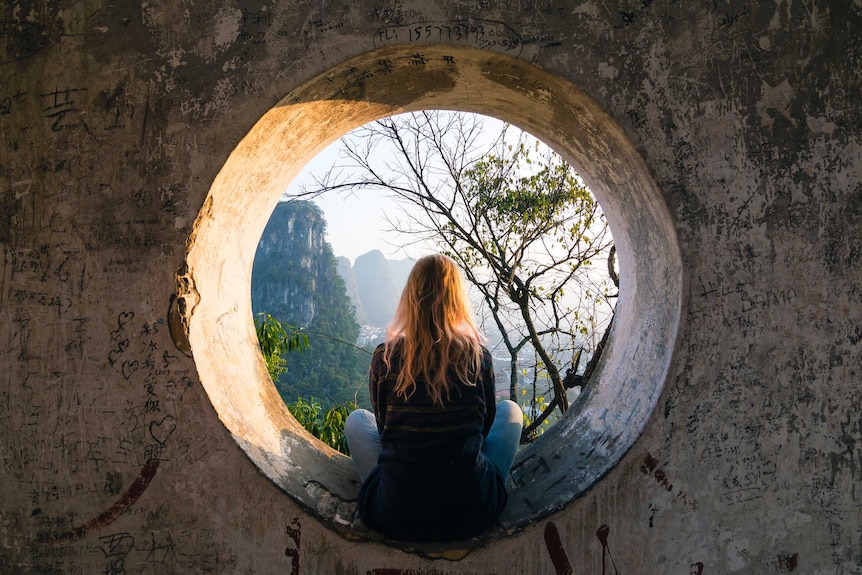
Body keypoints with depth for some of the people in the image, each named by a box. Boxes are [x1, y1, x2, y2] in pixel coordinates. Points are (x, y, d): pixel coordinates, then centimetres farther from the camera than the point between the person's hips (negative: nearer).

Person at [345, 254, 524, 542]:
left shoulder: (384, 358, -7)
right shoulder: (478, 355, -6)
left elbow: (385, 428, 7)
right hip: (472, 516, 0)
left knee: (356, 419, 25)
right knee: (510, 409, 22)